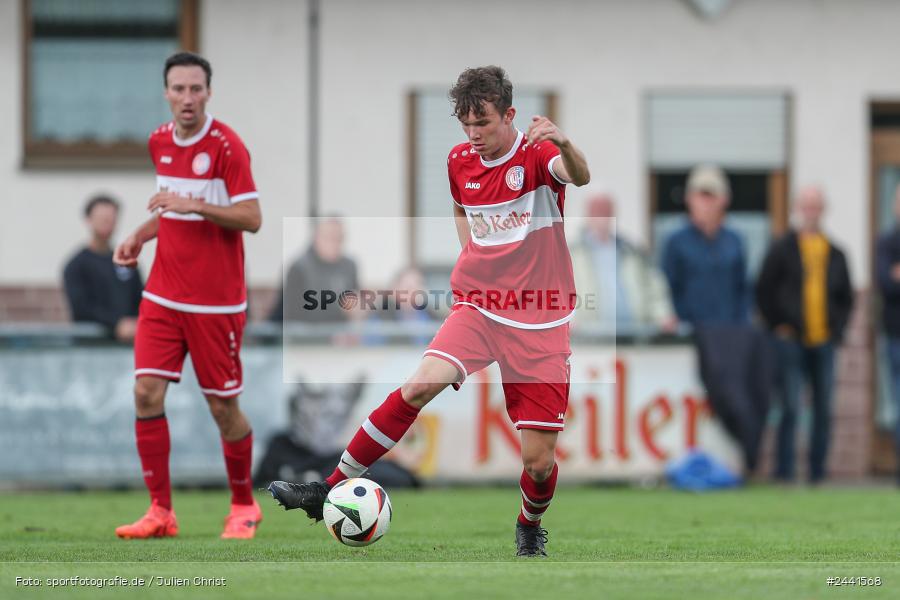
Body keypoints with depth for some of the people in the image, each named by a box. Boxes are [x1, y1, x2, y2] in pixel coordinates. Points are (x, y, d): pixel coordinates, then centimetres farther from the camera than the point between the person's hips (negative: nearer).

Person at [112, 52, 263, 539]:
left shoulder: (226, 146, -12)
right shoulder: (160, 142, 8)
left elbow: (251, 218, -17)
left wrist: (192, 205, -26)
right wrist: (140, 237, 8)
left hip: (216, 302, -5)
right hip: (163, 296, 6)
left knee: (223, 406, 2)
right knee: (147, 393, -6)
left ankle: (244, 507, 22)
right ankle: (161, 511, -1)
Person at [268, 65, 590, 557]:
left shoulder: (537, 154, -12)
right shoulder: (460, 161, 4)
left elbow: (579, 177, -37)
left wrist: (565, 145, -57)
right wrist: (473, 256, 12)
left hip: (538, 323, -3)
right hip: (477, 306, 3)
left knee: (538, 459, -4)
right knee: (419, 386, -23)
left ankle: (529, 530, 29)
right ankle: (330, 489, -18)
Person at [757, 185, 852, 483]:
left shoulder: (835, 254, 13)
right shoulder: (782, 249, 3)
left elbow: (846, 297, 20)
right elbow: (764, 291, 2)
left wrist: (837, 328, 6)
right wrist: (777, 325, -5)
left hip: (824, 343, 4)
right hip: (791, 341, -4)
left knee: (823, 411, 5)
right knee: (791, 408, -9)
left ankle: (818, 472, 13)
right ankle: (784, 472, -6)